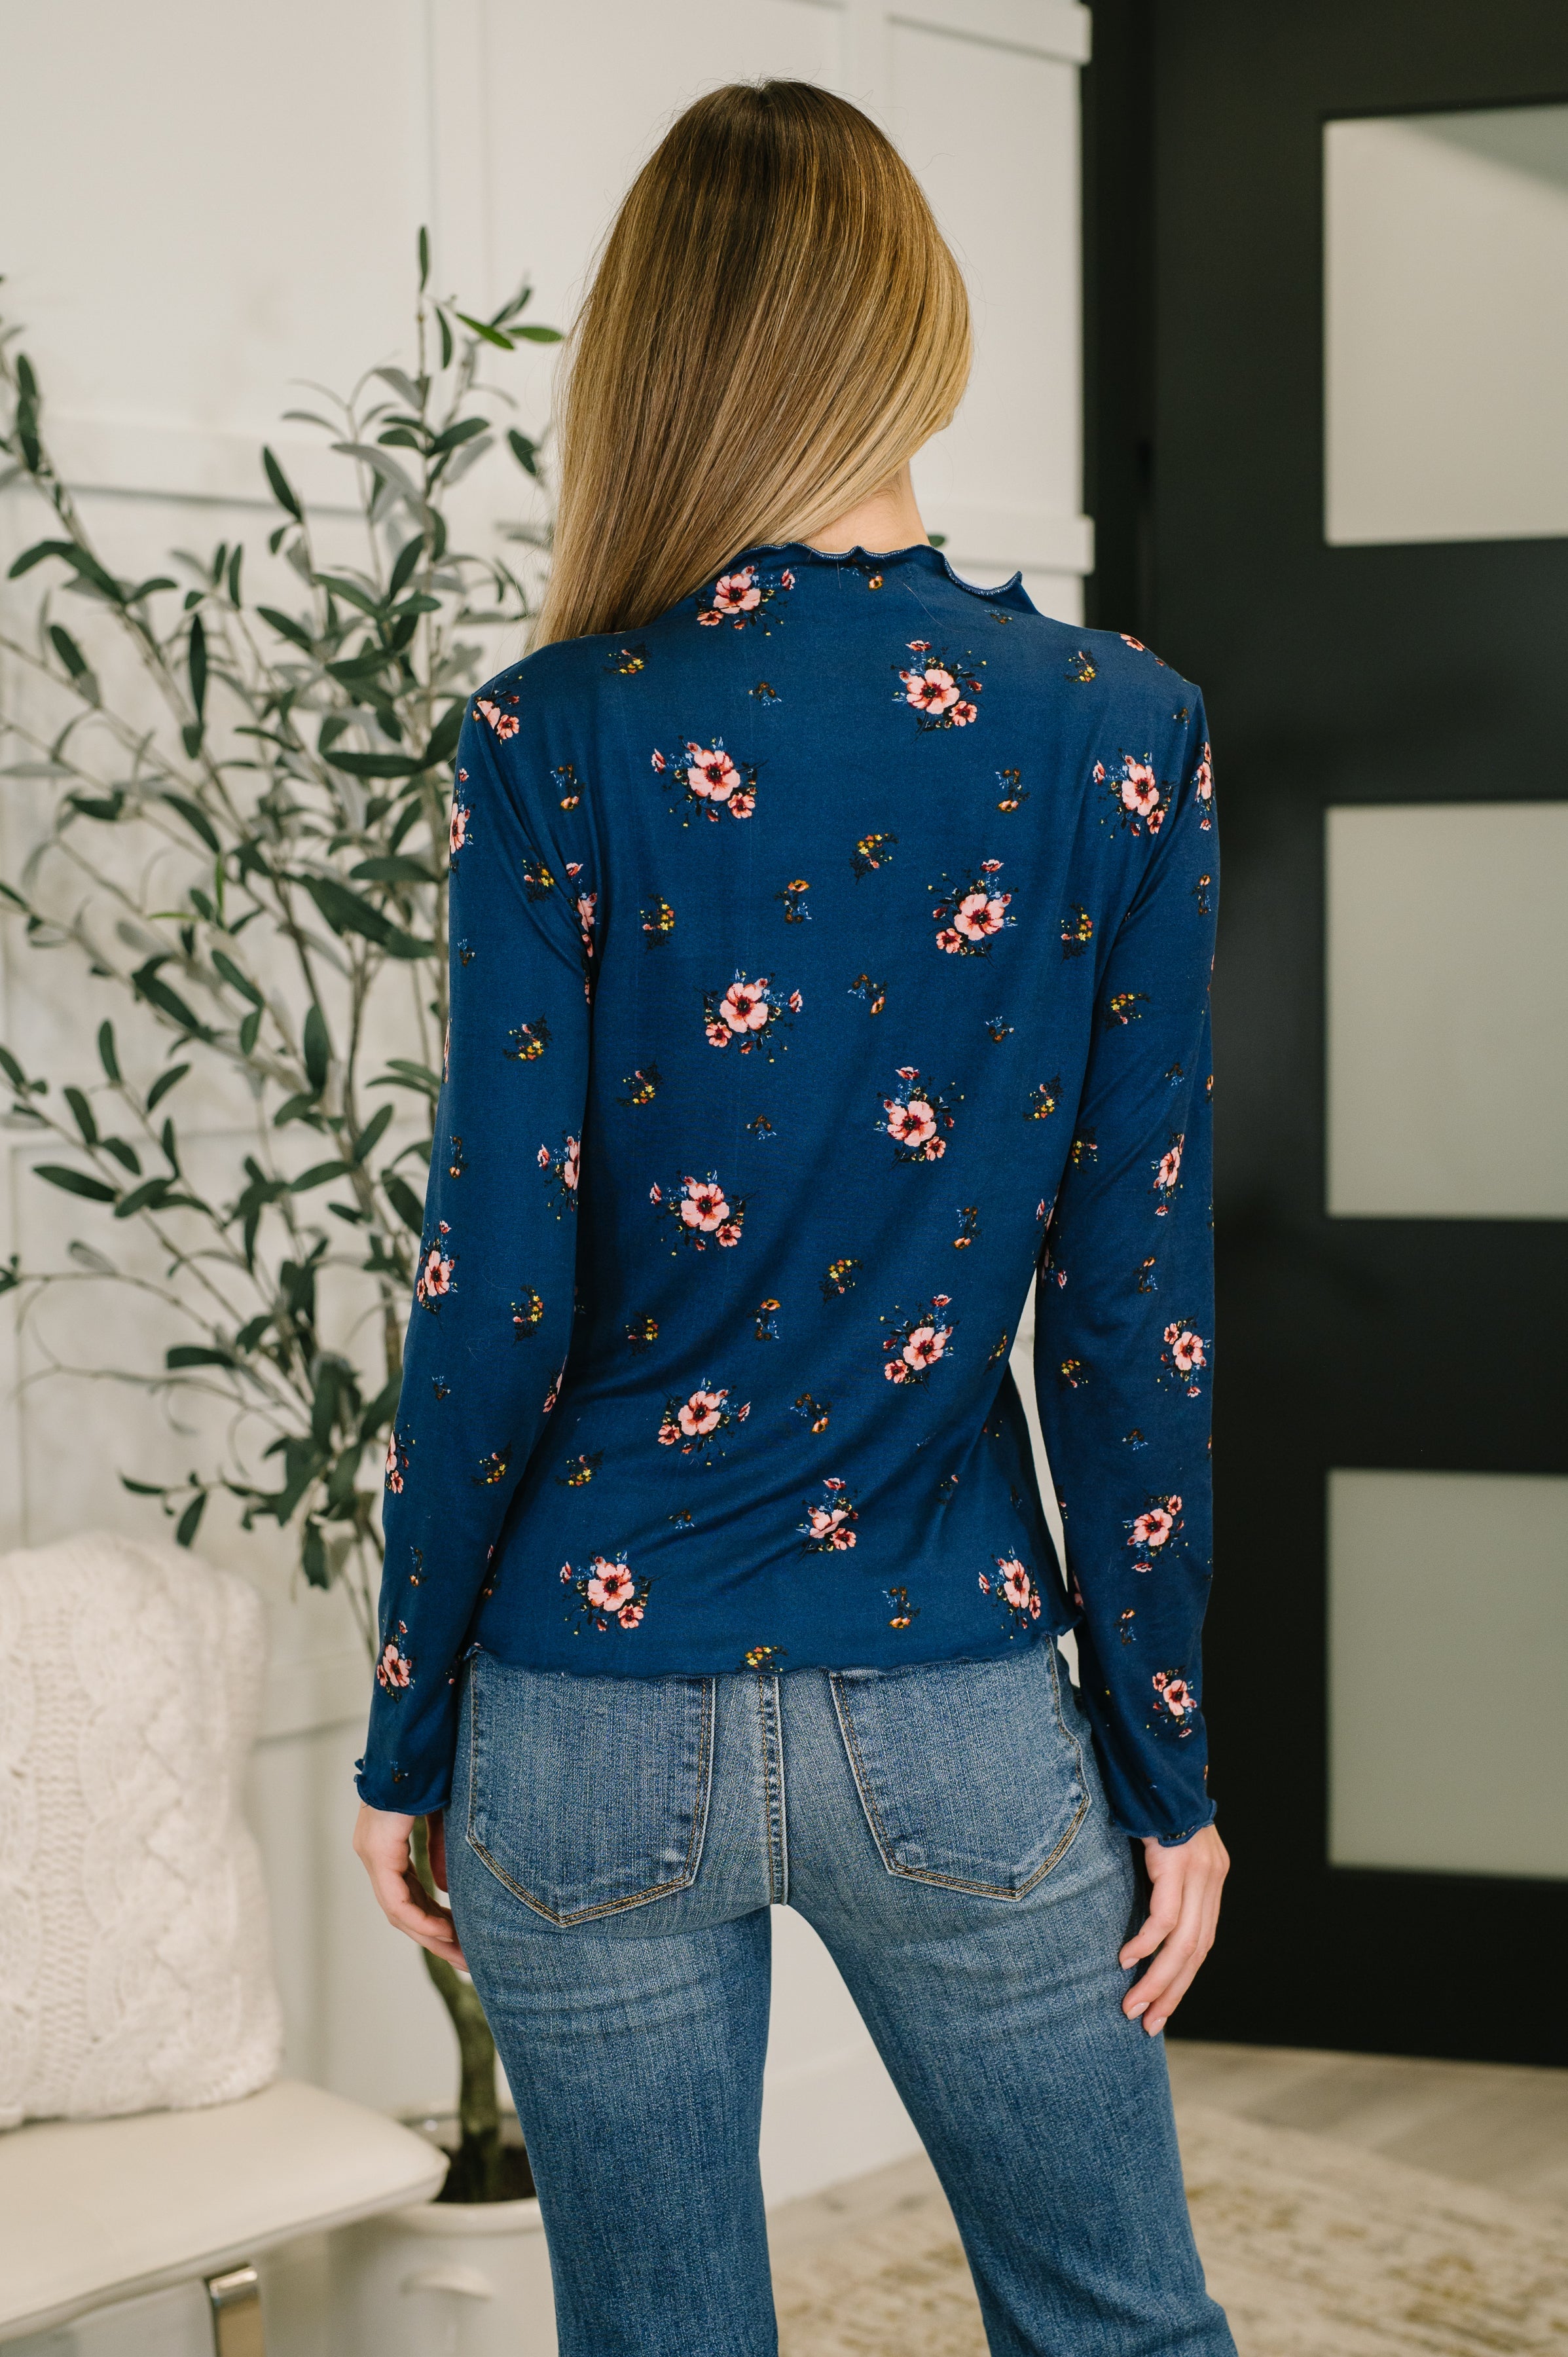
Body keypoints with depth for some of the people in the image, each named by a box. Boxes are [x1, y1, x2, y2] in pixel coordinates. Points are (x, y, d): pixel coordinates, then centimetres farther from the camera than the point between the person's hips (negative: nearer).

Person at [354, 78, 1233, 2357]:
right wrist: (1166, 1761, 5)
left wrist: (404, 1741, 3)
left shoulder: (559, 741, -9)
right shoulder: (1120, 731, -4)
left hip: (594, 1724, -1)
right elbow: (1135, 1315, -3)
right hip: (961, 1723, 1)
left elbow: (496, 1296, -8)